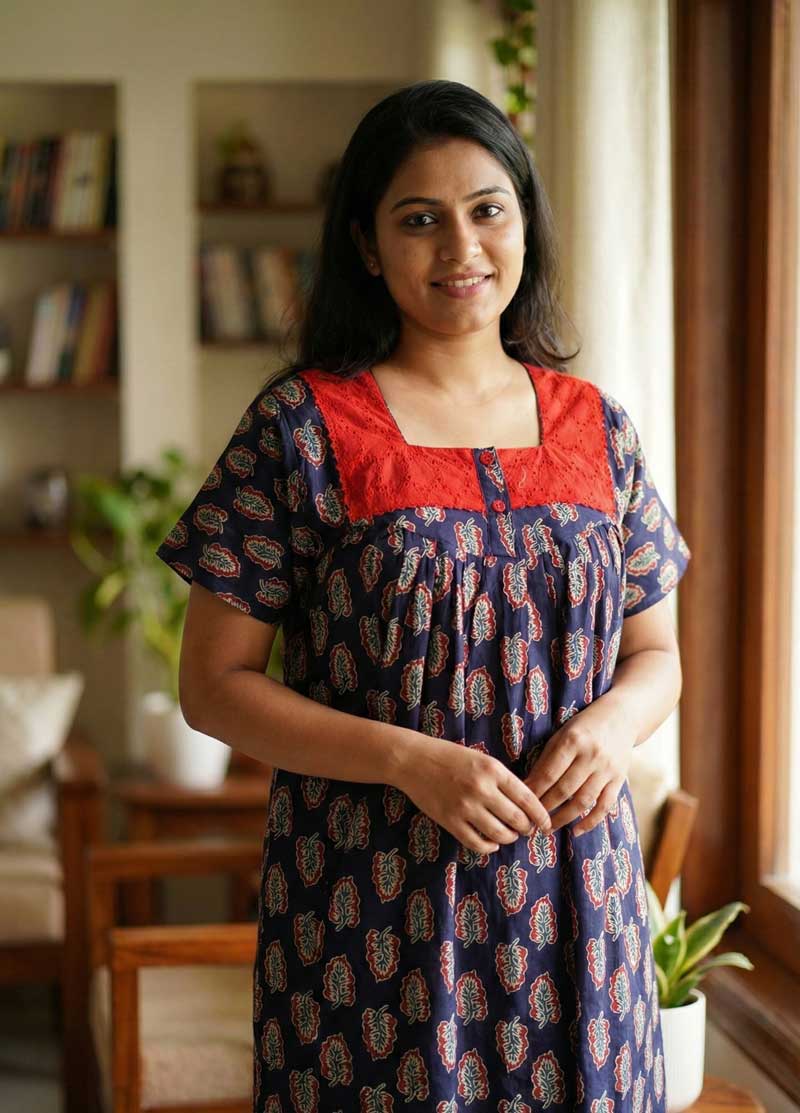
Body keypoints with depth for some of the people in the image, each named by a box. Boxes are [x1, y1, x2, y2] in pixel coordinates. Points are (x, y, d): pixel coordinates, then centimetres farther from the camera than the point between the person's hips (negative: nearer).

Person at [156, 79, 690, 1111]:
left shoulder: (596, 427, 7)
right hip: (373, 906, -3)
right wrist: (414, 761, -17)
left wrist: (613, 724, -9)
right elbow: (213, 683, -6)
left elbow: (655, 654, 14)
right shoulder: (302, 426, -5)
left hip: (572, 896, 4)